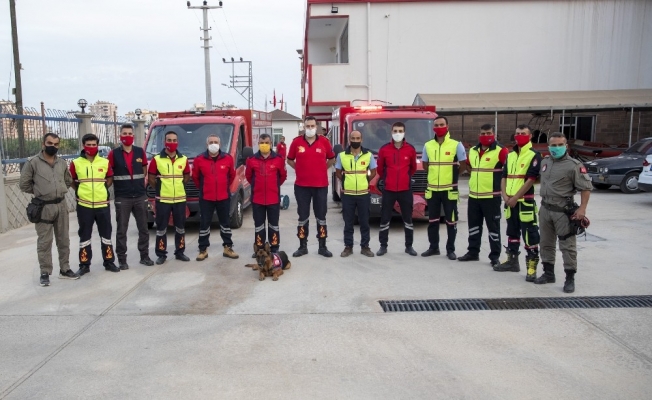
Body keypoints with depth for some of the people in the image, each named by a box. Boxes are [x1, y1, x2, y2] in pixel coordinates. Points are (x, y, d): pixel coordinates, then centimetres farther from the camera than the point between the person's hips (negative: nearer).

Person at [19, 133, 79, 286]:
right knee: (44, 241, 1)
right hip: (44, 207, -5)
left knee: (63, 239, 11)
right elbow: (24, 184, -5)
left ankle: (65, 269, 21)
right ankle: (45, 273, 11)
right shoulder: (33, 162, -7)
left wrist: (59, 191, 9)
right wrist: (39, 192, 2)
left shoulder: (62, 163, 8)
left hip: (61, 205, 5)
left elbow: (69, 181, 20)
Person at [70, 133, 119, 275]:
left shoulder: (105, 162, 2)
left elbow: (110, 178, 14)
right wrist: (81, 191, 6)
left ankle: (109, 262, 20)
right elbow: (71, 181, 10)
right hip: (84, 205, -1)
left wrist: (102, 189, 4)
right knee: (84, 236, 8)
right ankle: (84, 265, 18)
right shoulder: (76, 163, -2)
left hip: (103, 204, 1)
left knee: (106, 234, 9)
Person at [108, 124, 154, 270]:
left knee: (143, 228, 9)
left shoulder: (140, 152, 6)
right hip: (122, 198, -3)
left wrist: (142, 182, 9)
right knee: (121, 230, 3)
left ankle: (144, 256, 21)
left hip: (140, 196, 3)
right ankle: (122, 259, 12)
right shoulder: (114, 154, -3)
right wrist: (119, 183, 0)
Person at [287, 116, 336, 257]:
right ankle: (303, 246, 18)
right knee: (303, 217, 7)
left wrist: (322, 169, 5)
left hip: (321, 185, 0)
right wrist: (300, 169, 4)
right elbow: (289, 160, 12)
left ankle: (322, 247, 17)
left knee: (321, 217, 7)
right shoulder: (296, 142, -1)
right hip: (302, 186, 0)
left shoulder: (324, 141, -1)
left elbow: (332, 159, 13)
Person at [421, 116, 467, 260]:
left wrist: (451, 175, 4)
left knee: (451, 221, 3)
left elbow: (463, 165, 1)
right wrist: (436, 174, 9)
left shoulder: (456, 145, -5)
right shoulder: (428, 145, 5)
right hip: (432, 189, 3)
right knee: (432, 220, 10)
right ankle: (433, 247, 22)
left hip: (450, 189, -3)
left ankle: (450, 249, 13)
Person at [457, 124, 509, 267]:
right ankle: (473, 252, 26)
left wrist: (503, 188, -10)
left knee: (493, 227, 2)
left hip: (492, 196, -6)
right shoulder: (472, 151, 10)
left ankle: (495, 256, 11)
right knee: (473, 225, 14)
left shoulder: (501, 151, -10)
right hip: (473, 196, 6)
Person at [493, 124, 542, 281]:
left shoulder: (534, 155, -6)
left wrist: (515, 198, -16)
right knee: (512, 232, 16)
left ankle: (532, 266, 0)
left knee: (530, 234, -5)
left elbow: (531, 179, -14)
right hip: (510, 202, 7)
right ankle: (512, 261, 28)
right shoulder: (510, 155, 15)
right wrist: (505, 196, -3)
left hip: (526, 202, -7)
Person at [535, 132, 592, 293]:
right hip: (545, 209, 7)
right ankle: (548, 273, 26)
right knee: (546, 243, 14)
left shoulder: (573, 165, -12)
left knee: (567, 246, -1)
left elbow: (586, 187, -11)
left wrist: (582, 208, -19)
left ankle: (570, 279, 9)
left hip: (564, 211, -7)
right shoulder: (545, 162, 9)